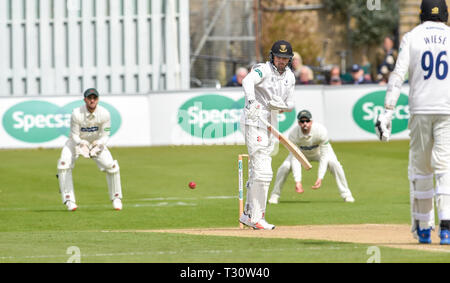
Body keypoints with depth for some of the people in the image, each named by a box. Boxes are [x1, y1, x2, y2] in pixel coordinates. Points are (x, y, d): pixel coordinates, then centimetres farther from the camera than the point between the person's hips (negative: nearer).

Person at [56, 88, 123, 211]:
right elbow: (74, 135, -18)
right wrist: (81, 145, -39)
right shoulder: (76, 114, -27)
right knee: (64, 164, -24)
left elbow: (105, 136, -15)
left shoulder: (104, 114, -22)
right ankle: (69, 200, -18)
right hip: (77, 141, -1)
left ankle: (116, 198, 14)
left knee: (111, 166, -12)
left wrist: (99, 145, -36)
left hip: (97, 142, 1)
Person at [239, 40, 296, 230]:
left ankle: (248, 214, 24)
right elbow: (248, 81, -34)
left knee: (257, 171, 15)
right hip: (254, 123, -8)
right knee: (263, 171, -14)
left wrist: (281, 105, -13)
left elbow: (290, 105, 12)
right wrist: (252, 101, -53)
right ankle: (257, 218, -11)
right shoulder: (263, 70, -13)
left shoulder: (289, 77, 10)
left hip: (271, 126, 8)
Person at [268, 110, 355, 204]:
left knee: (334, 164, -26)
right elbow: (295, 158, -29)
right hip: (301, 153, 1)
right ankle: (274, 195, 0)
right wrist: (298, 181, -37)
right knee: (284, 167, -22)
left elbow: (324, 156, -31)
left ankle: (346, 194, -10)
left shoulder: (321, 131, -36)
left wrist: (320, 178, -37)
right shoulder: (293, 134, -32)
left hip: (319, 151, -1)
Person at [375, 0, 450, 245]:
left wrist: (387, 112, -8)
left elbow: (398, 76, -6)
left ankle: (423, 227, 17)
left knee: (420, 168, 12)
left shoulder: (411, 37, 3)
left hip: (420, 109, 0)